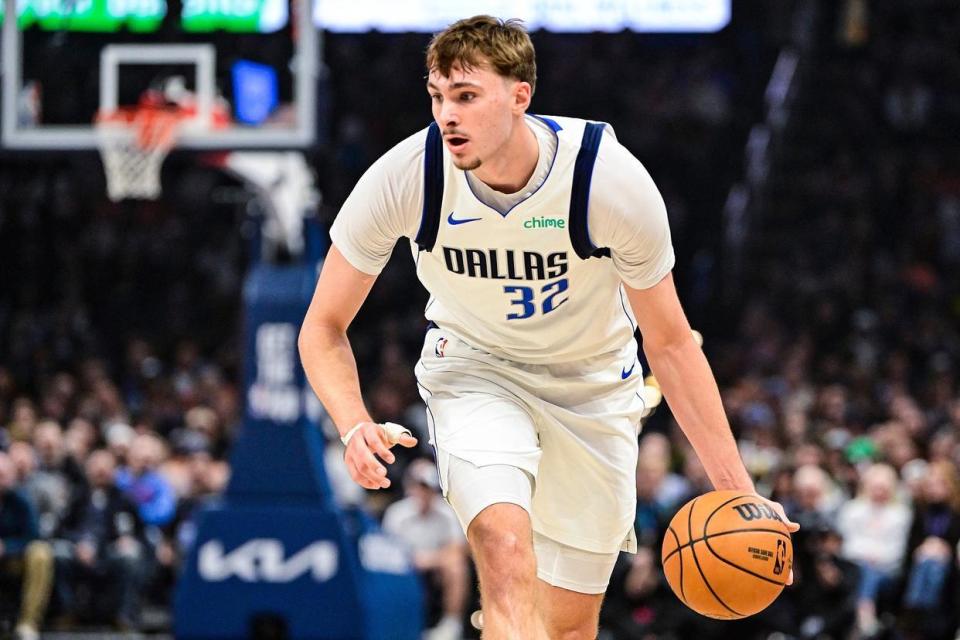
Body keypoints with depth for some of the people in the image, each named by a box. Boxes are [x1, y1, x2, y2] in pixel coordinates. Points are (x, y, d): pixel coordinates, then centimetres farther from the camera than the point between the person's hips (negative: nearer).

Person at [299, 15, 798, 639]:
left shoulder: (612, 179, -28)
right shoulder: (404, 178, -26)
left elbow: (670, 342, -14)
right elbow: (324, 329, -13)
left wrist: (736, 489, -18)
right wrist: (355, 425, -33)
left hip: (592, 381, 1)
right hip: (475, 368, -1)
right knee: (505, 545, -30)